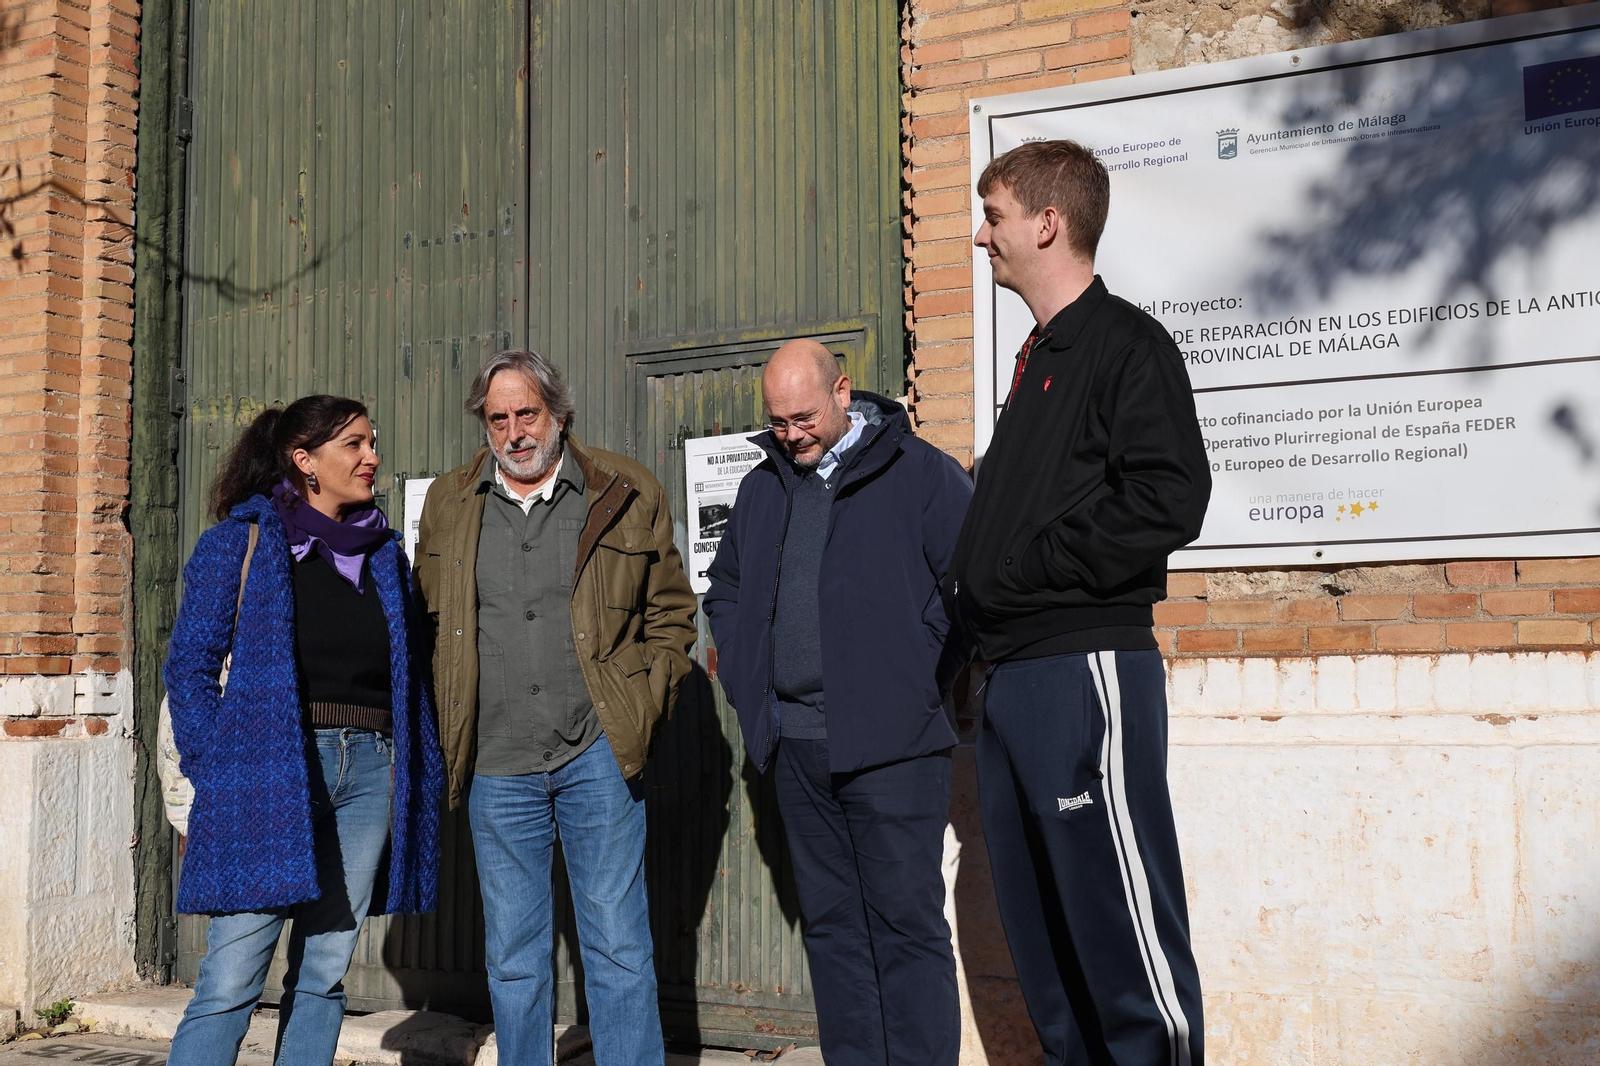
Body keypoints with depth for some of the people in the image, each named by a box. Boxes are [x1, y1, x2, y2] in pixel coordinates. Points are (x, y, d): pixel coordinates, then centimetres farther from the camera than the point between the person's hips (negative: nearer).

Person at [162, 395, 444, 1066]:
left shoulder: (383, 552, 15)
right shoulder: (240, 539, 2)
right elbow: (189, 664, -1)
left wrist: (422, 775, 8)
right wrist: (214, 769, -9)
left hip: (369, 769, 5)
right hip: (267, 770, -4)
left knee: (325, 974, 8)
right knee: (232, 979, -7)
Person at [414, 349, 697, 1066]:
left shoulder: (627, 497, 2)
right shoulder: (447, 506, 9)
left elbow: (671, 613, 8)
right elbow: (427, 623, 16)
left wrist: (642, 709, -2)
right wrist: (450, 731, 7)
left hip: (598, 757, -2)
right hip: (496, 766, 2)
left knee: (618, 946, 1)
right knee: (512, 958, 11)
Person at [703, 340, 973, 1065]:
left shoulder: (922, 474, -4)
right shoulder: (761, 489, 15)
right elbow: (724, 590, 27)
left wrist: (919, 681, -10)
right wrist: (745, 680, 14)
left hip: (889, 742, -6)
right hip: (794, 742, 6)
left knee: (907, 924, -3)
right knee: (829, 924, 12)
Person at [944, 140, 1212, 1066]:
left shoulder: (1126, 342, -5)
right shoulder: (1039, 356, 21)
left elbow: (1168, 501, -17)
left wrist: (1019, 573, -13)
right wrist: (978, 597, 9)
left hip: (1087, 667, -9)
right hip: (1014, 674, 9)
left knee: (1123, 919, -6)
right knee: (1040, 925, 13)